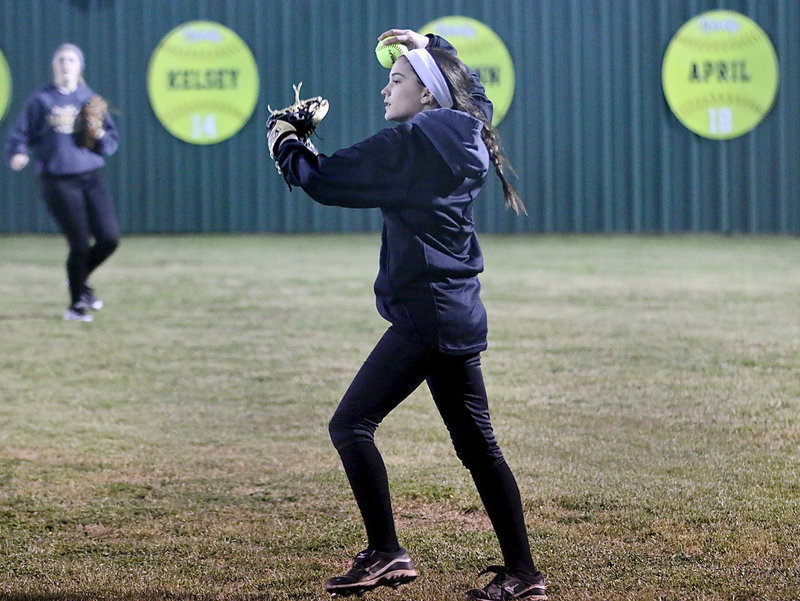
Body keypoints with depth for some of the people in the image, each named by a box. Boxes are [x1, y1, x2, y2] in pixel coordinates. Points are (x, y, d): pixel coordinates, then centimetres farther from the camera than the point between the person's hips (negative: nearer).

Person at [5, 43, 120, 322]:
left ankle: (81, 279, 26)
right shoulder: (40, 100, 1)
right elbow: (20, 136, 1)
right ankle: (76, 304, 14)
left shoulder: (90, 99, 10)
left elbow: (111, 142, 12)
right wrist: (18, 154, -19)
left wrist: (100, 136, -10)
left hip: (91, 178, 3)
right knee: (80, 244, -6)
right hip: (58, 182, -3)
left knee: (109, 239, -4)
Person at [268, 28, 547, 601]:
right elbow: (473, 88, 37)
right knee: (477, 444, 12)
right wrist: (429, 49, 42)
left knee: (352, 424, -7)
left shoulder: (410, 141, -12)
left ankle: (386, 554, -10)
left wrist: (287, 146, 7)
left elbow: (326, 180, -11)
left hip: (426, 313, -9)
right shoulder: (467, 132, 12)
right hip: (461, 314, 9)